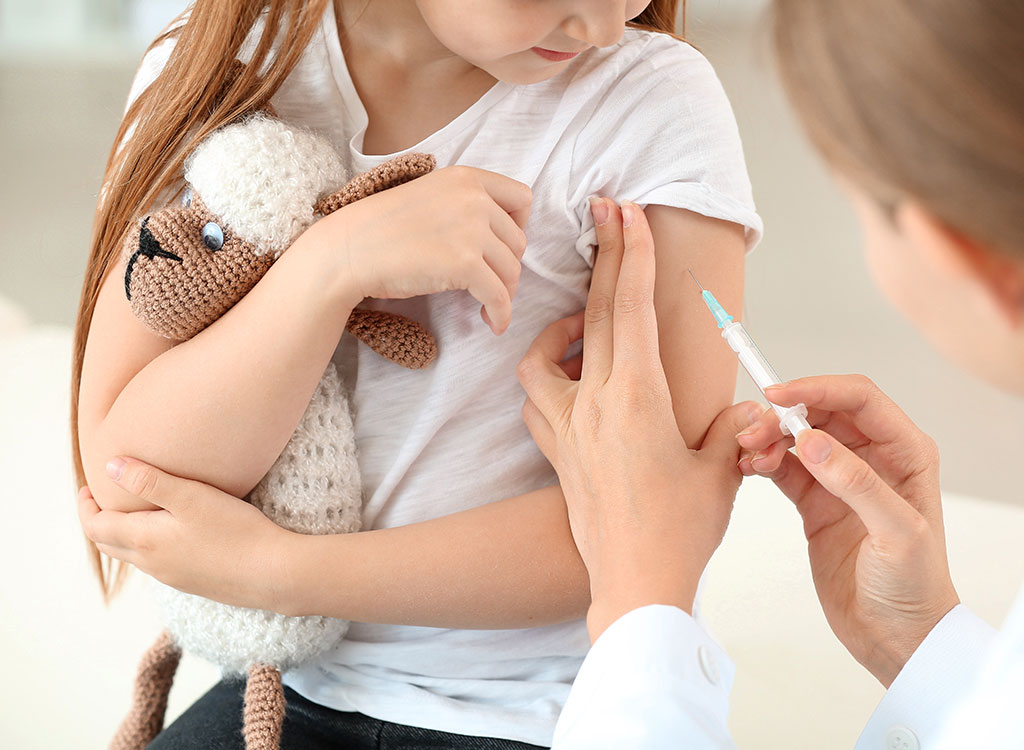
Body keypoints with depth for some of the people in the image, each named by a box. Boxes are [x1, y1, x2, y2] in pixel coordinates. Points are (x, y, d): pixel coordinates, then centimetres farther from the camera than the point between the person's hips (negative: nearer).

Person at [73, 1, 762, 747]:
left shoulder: (655, 100, -11)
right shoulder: (209, 79, -5)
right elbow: (126, 477, -10)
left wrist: (271, 569, -15)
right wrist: (330, 265, -24)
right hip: (303, 686, 2)